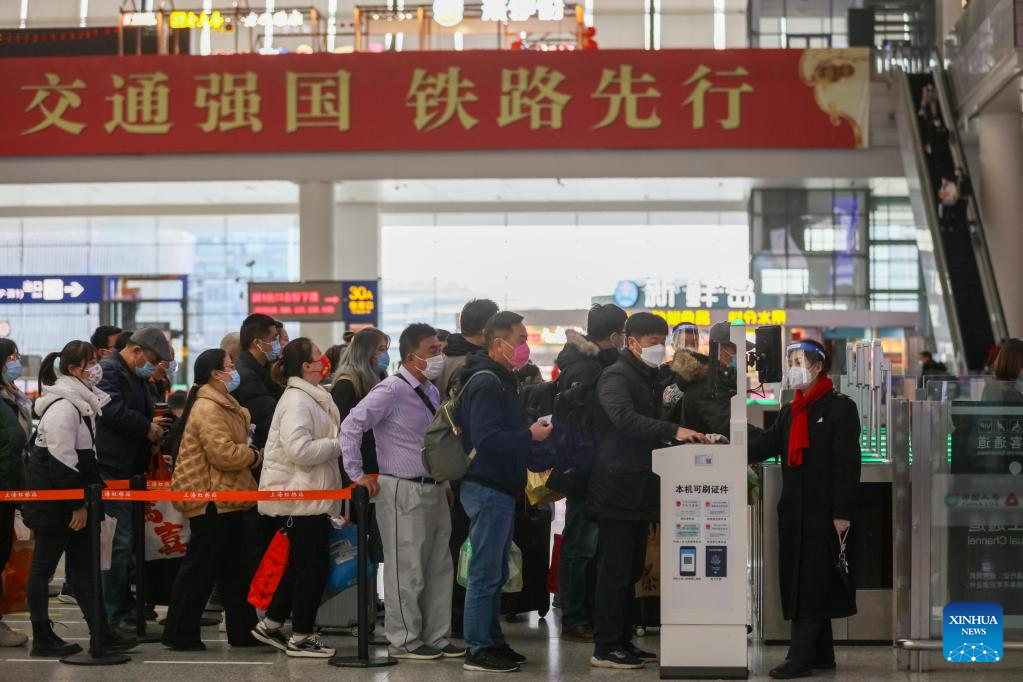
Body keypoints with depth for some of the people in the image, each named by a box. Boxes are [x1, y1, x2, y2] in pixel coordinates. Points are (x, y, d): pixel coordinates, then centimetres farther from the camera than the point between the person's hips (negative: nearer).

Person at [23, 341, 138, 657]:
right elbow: (61, 461, -22)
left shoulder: (82, 402, 12)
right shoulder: (63, 406, -19)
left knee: (84, 565, 8)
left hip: (72, 503, 10)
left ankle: (101, 632, 10)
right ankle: (42, 639, 7)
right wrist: (77, 506, -19)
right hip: (52, 503, -10)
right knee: (44, 566, 0)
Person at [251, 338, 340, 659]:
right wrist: (337, 445, -17)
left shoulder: (312, 397, 15)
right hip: (300, 498, -10)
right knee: (312, 566, -2)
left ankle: (271, 624, 24)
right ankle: (300, 637, 6)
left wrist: (334, 445, 11)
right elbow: (299, 449, -27)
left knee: (301, 565, 17)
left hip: (309, 496, 10)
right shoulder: (297, 401, -18)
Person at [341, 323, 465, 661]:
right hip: (404, 493, -8)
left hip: (435, 490, 8)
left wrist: (446, 482, 17)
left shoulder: (431, 392, 11)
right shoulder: (391, 391, -14)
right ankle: (405, 641, 9)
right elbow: (351, 426, -18)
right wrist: (357, 475, -15)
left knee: (439, 568, 13)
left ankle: (437, 637, 22)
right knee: (407, 570, -1)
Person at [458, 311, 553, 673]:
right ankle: (479, 649, -2)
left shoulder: (501, 381, 17)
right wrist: (530, 435, -17)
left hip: (500, 488, 11)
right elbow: (486, 439, -25)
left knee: (495, 572, 16)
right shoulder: (486, 383, -16)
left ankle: (492, 641, 23)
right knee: (485, 573, -6)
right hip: (488, 489, -11)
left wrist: (532, 430, 8)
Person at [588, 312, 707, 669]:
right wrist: (673, 431, -35)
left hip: (642, 486, 9)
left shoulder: (651, 377, 18)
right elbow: (624, 418, -28)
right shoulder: (616, 376, -11)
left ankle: (623, 641, 19)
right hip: (618, 486, -9)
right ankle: (605, 648, -3)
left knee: (631, 569, 12)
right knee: (615, 569, -7)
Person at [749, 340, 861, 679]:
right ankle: (822, 653, 17)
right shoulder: (790, 412, 19)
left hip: (823, 511, -8)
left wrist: (842, 514, -16)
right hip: (794, 511, 8)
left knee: (812, 584, -8)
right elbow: (766, 445, 8)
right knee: (797, 583, 9)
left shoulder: (840, 408, -6)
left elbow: (848, 464, -11)